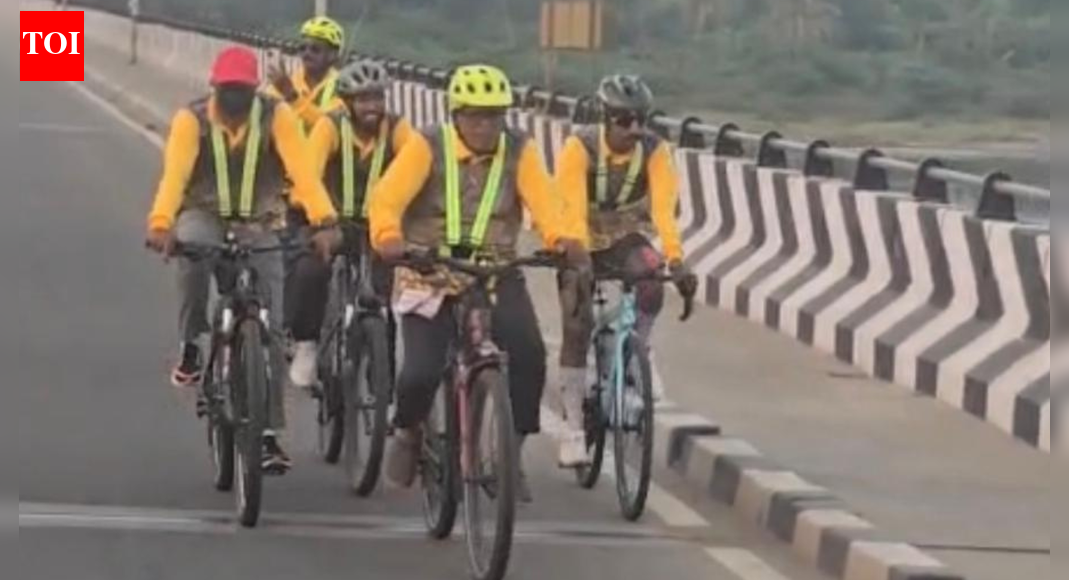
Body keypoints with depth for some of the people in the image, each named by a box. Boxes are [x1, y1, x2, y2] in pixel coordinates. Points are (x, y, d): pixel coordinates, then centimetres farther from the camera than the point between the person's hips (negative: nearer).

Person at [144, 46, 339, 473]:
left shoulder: (277, 117, -14)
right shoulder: (192, 119, -15)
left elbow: (302, 170, -26)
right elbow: (175, 173, -29)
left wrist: (324, 222, -42)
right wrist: (161, 224, -47)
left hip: (259, 228, 1)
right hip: (204, 216, -1)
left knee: (270, 329, -6)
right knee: (192, 245, -38)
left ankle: (269, 432, 3)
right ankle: (191, 345, -19)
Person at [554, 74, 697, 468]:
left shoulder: (654, 151, -19)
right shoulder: (579, 148, -25)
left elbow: (664, 206, -28)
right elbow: (572, 209, -34)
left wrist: (675, 260, -42)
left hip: (625, 237, 2)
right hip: (582, 243, -1)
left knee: (652, 282, -31)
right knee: (577, 327, -13)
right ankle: (573, 430, -7)